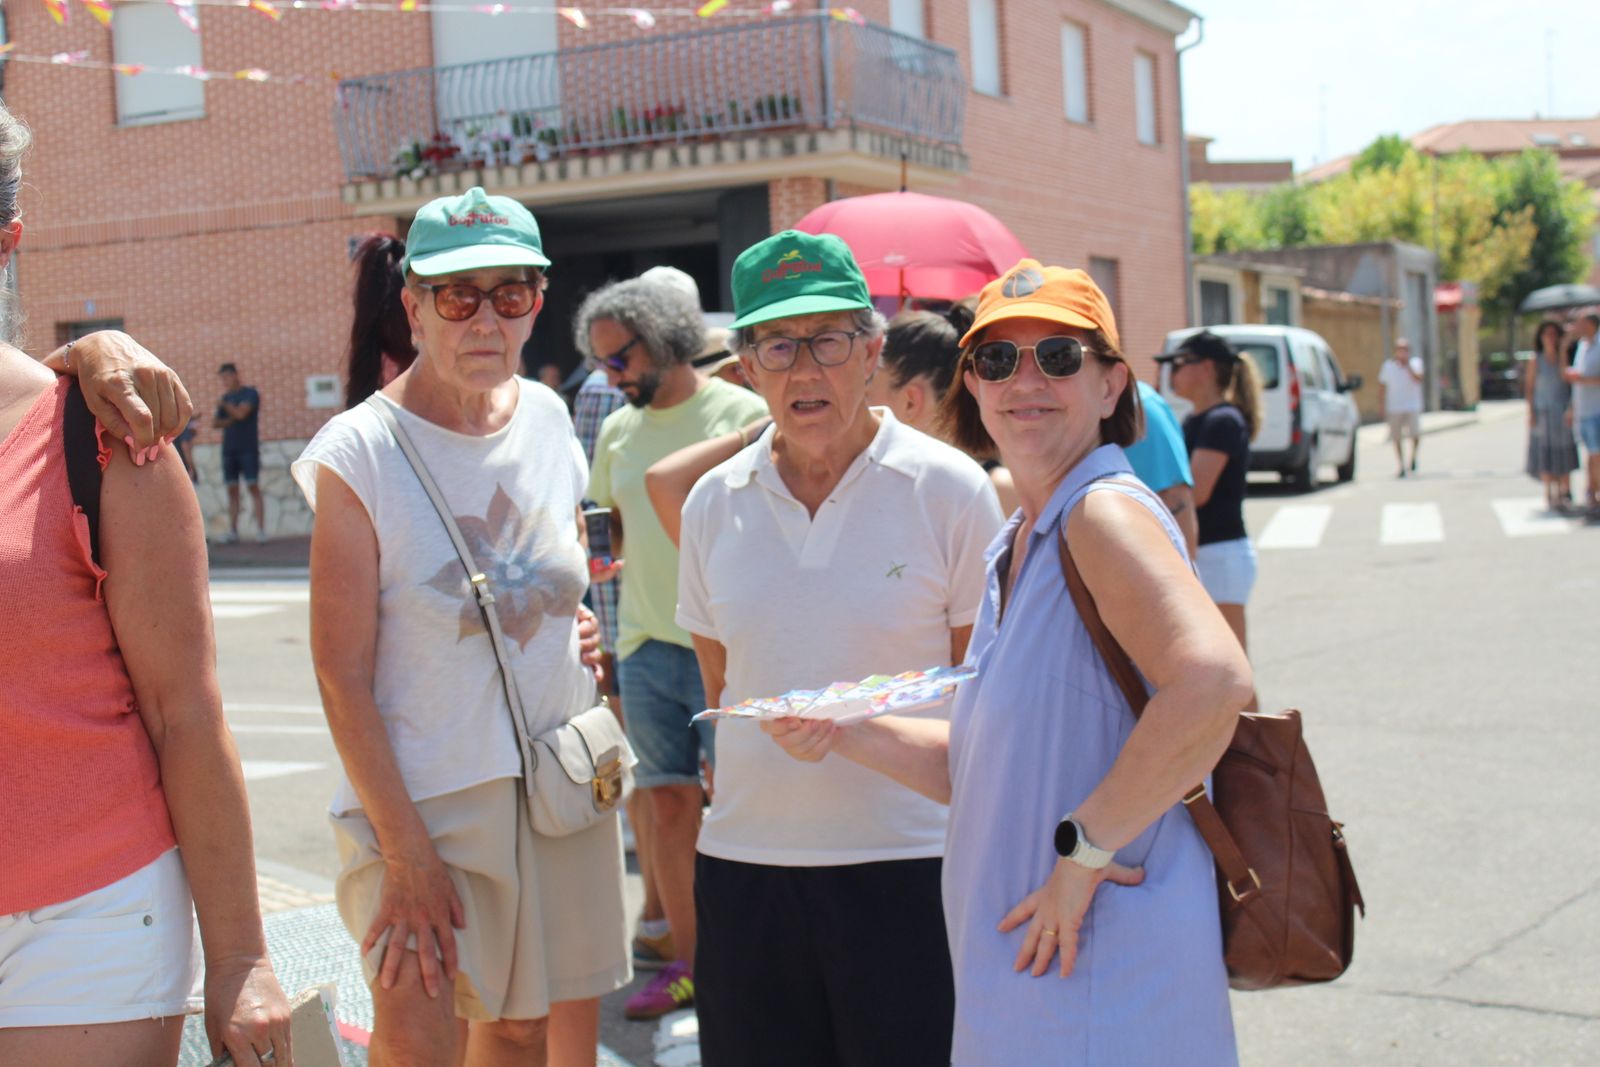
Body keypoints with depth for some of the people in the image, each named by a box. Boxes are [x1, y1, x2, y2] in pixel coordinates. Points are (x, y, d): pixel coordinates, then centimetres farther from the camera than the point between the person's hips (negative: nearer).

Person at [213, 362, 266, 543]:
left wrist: (225, 405, 0)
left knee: (254, 487, -10)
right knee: (232, 490, 2)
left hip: (248, 448, -6)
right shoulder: (226, 397, 17)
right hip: (229, 449, 6)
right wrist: (227, 421, -3)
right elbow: (215, 422, 15)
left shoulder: (250, 394, 0)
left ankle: (261, 529, -13)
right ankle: (233, 531, 2)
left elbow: (241, 413, -13)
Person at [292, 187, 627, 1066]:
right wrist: (406, 852, -17)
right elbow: (341, 675, -13)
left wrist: (575, 624, 5)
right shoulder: (359, 453, -12)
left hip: (561, 787, 5)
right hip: (418, 795, -5)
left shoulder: (547, 419, 4)